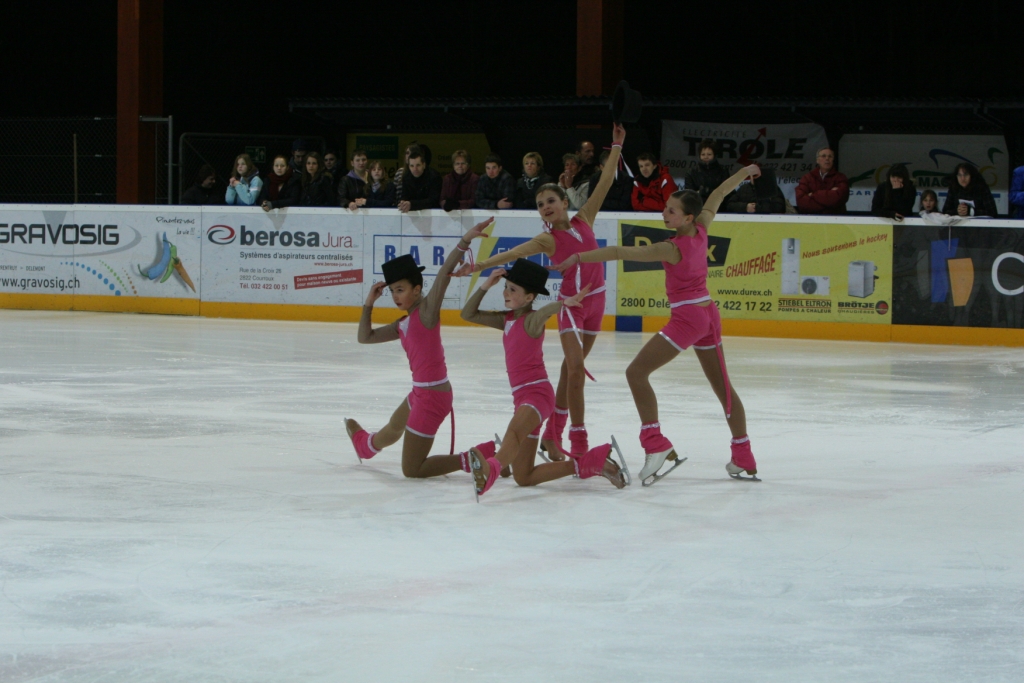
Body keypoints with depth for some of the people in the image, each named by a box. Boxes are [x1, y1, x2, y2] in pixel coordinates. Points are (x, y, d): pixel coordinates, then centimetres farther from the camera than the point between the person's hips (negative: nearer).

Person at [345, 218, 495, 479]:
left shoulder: (427, 310, -14)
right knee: (393, 430, 42)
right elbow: (365, 337, 17)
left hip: (433, 395, -9)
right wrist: (369, 303, 6)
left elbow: (444, 273, -26)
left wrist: (464, 241, -39)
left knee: (412, 470, -3)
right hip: (420, 391, 9)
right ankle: (365, 444, 73)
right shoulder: (403, 325, 9)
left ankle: (472, 460, -4)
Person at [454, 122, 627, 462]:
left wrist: (616, 146, -3)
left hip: (595, 300, 4)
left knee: (571, 369, 14)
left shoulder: (583, 220, 0)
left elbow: (605, 182, 1)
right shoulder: (548, 239, -10)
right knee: (575, 368, -16)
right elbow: (514, 253, -22)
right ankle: (579, 442, -13)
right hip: (570, 303, -4)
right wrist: (480, 265, -35)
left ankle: (552, 434, 24)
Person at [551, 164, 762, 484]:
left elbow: (620, 252, -26)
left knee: (637, 371, -7)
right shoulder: (701, 230, -2)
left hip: (687, 318, -9)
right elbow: (717, 195, 15)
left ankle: (655, 443, -15)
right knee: (722, 386, 16)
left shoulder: (671, 249, -21)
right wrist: (744, 172, 31)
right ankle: (743, 459, 24)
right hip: (709, 314, 9)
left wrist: (579, 257, -25)